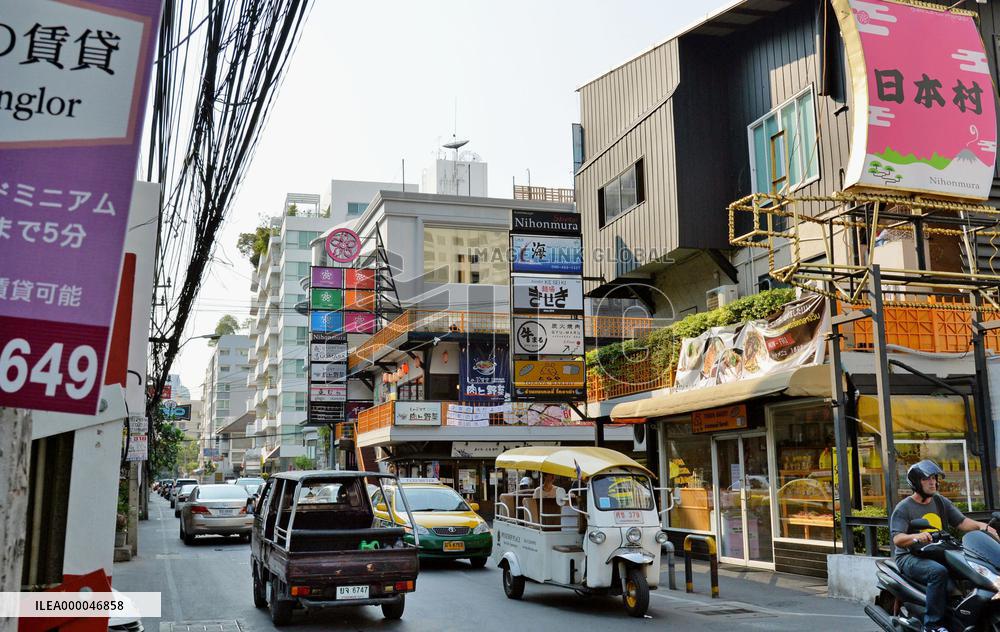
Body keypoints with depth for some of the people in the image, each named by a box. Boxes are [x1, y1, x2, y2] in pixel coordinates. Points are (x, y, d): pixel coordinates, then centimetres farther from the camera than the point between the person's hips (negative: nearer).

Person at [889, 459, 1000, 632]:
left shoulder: (941, 502, 14)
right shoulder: (903, 508, -5)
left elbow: (961, 522, 6)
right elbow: (897, 539, -16)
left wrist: (981, 525, -14)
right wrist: (916, 536, -36)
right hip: (910, 557, -6)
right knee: (938, 572, -35)